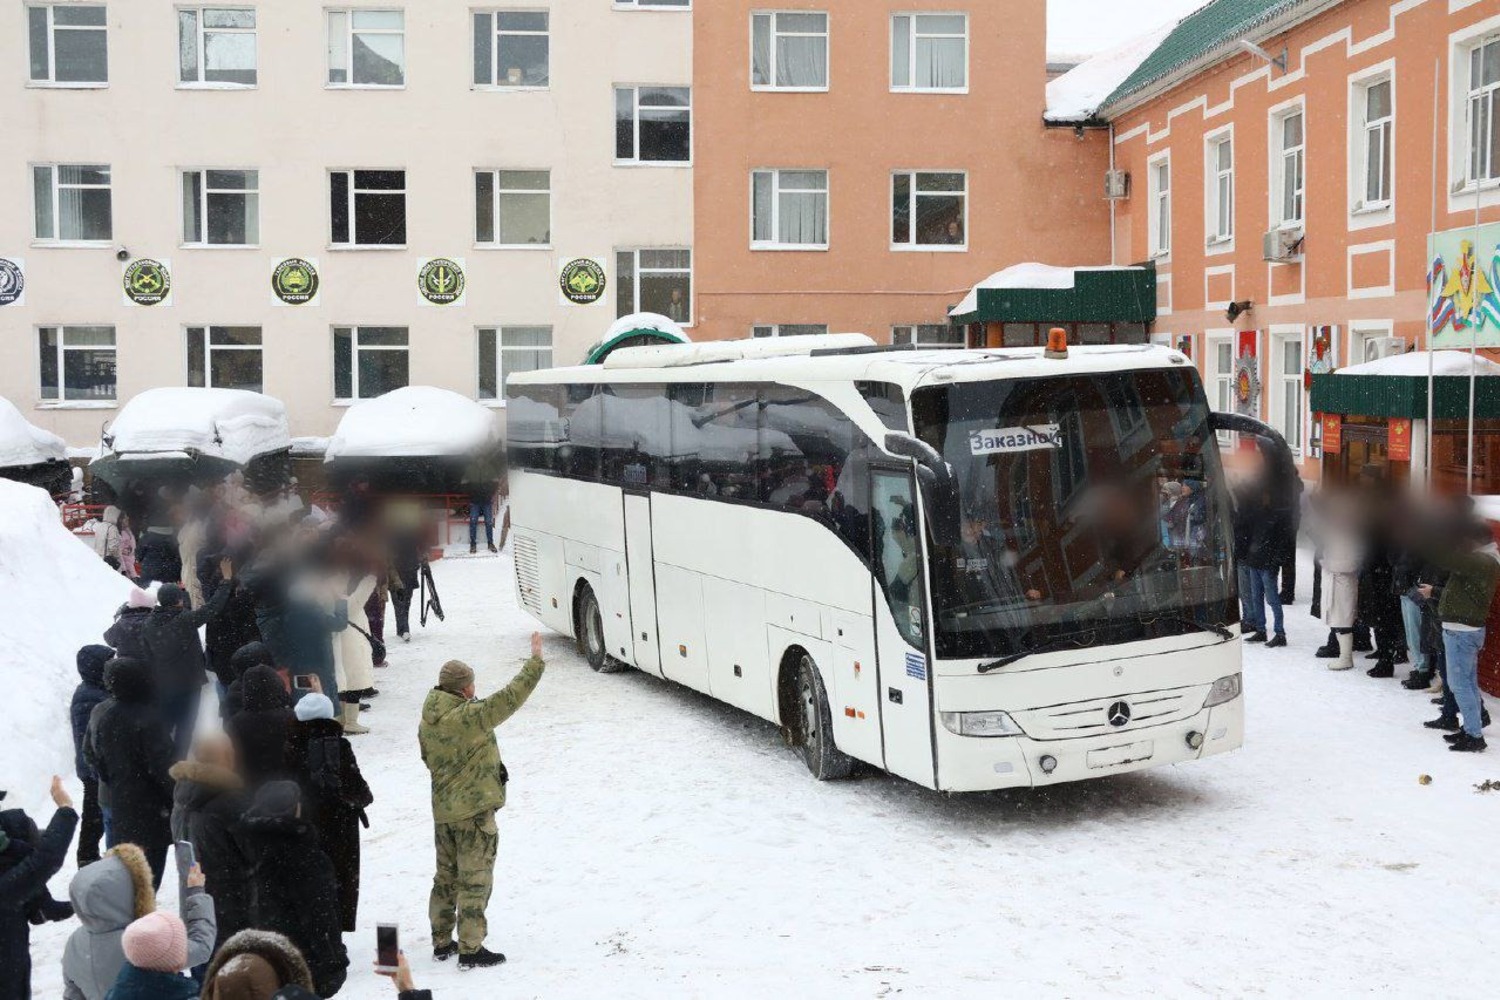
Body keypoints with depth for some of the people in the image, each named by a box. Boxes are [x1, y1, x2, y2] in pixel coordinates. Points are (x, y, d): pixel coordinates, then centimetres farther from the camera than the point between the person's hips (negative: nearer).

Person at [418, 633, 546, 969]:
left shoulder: (428, 720, 3)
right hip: (474, 811, -8)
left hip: (442, 811, 8)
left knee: (446, 877, 20)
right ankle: (470, 950, 5)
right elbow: (510, 698, -22)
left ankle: (442, 942, 28)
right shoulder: (470, 717, -22)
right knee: (475, 881, 1)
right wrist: (536, 660, -15)